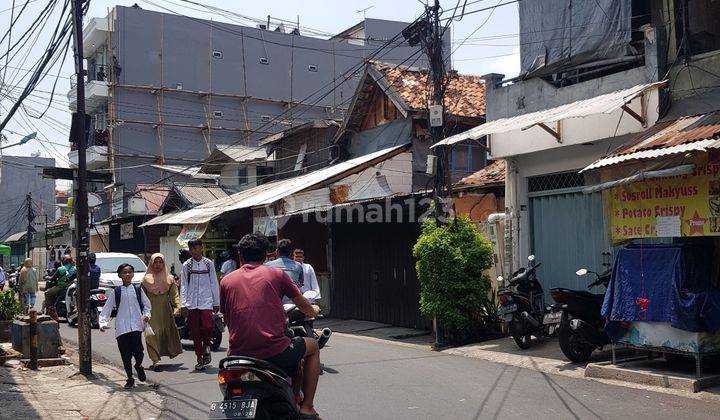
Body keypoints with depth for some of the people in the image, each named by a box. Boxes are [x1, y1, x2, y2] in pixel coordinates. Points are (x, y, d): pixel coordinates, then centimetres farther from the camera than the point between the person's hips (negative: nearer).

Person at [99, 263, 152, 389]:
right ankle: (130, 379, 18)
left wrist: (146, 315, -2)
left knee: (137, 350, -13)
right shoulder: (116, 292, 7)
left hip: (136, 326, -1)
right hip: (121, 327, 1)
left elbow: (147, 304, 15)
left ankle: (138, 366, 21)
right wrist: (103, 322, -7)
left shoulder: (138, 289, 8)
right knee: (125, 354, 3)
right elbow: (107, 308, 6)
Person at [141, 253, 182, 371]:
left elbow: (174, 294, 4)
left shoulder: (169, 279, 9)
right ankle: (156, 360, -16)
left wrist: (178, 307, -10)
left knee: (167, 334, 5)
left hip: (165, 310, 2)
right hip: (151, 311, -2)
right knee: (152, 335, -11)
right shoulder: (146, 279, 5)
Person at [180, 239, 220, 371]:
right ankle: (199, 359, 14)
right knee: (195, 332, 3)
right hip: (192, 303, 1)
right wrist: (183, 304, -3)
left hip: (206, 301, -1)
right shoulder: (186, 265, 6)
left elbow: (214, 283, 9)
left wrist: (216, 302, 8)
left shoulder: (209, 263, 6)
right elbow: (183, 286, 5)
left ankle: (206, 345, 12)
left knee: (207, 326, -19)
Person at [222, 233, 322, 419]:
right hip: (275, 352, -4)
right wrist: (313, 311, 40)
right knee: (313, 345, 23)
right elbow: (303, 305, 16)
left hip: (237, 354, 4)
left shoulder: (226, 280, 11)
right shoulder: (277, 274, 4)